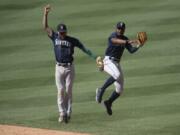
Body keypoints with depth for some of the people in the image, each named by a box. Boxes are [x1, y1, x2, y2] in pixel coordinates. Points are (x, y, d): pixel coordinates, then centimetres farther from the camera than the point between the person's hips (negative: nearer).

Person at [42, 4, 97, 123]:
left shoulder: (73, 40, 0)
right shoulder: (55, 37, 3)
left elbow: (84, 48, -1)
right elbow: (45, 27, 1)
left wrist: (94, 57, -11)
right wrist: (46, 14, -11)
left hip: (70, 67, -1)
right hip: (59, 68, 1)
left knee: (68, 91, 0)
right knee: (61, 91, -4)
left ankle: (68, 113, 5)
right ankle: (62, 113, -2)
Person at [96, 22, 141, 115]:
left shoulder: (125, 39, 12)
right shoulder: (113, 36, -9)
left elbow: (131, 50, 2)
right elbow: (115, 41, -34)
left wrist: (138, 46, -18)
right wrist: (128, 42, -49)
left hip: (117, 63, 7)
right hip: (108, 61, -7)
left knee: (120, 89, 3)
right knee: (117, 75, -37)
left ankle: (108, 103, 23)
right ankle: (101, 90, -22)